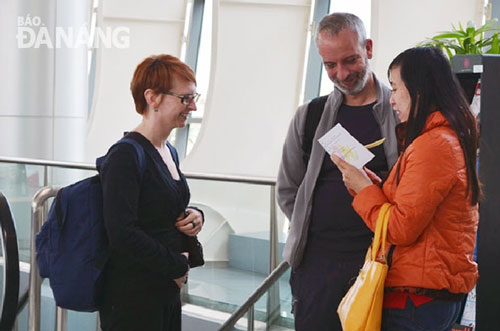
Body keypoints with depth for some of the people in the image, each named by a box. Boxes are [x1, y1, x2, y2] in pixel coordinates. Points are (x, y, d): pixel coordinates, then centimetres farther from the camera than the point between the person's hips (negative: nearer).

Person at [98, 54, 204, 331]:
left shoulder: (169, 152, 11)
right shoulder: (124, 157, -17)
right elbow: (122, 234, -24)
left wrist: (194, 216, 1)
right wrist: (178, 265, -14)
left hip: (168, 291, 8)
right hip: (132, 297, -8)